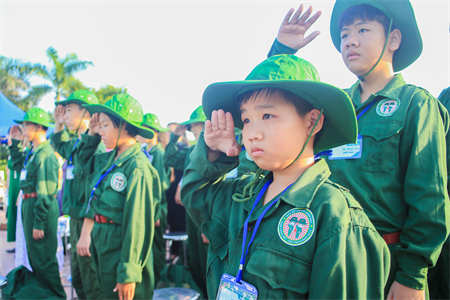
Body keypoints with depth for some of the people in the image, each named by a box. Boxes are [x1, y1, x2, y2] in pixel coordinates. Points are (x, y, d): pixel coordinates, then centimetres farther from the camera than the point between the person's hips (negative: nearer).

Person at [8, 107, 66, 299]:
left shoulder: (45, 153, -19)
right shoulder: (33, 152, 9)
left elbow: (45, 192, -22)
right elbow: (18, 164, 29)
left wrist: (39, 223, -21)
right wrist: (15, 142, 18)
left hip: (41, 207, -10)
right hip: (29, 204, 10)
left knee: (43, 258, 0)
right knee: (34, 255, 21)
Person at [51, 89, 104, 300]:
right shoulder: (75, 144, 9)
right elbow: (58, 144, 36)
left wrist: (86, 233, -26)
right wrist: (58, 123, 18)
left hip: (88, 223, -9)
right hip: (75, 219, 9)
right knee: (77, 279, 22)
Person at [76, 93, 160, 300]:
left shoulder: (138, 167, -22)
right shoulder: (108, 159, 2)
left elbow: (138, 224, -23)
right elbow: (85, 163, 26)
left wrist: (129, 274, -20)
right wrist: (91, 134, 9)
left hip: (122, 249, -8)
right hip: (102, 243, 8)